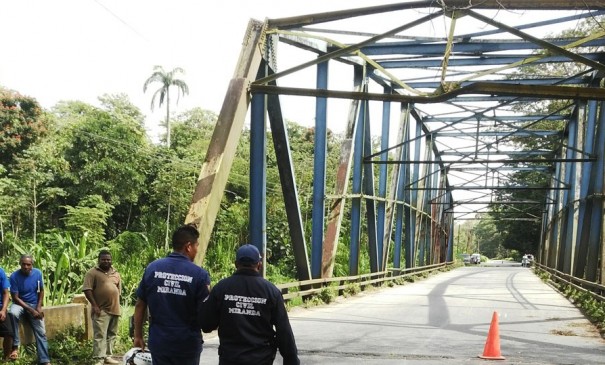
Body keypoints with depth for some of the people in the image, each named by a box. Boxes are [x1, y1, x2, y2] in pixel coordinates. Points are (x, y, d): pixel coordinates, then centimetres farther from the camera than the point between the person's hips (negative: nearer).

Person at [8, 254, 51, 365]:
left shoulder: (38, 273, -7)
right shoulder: (14, 276, -17)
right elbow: (15, 297, -16)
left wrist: (38, 307, -8)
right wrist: (31, 310, -21)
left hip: (34, 305, 3)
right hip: (20, 303, -3)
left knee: (41, 333, -9)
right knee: (13, 313, -39)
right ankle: (15, 346, -27)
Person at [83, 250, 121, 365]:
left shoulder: (116, 273, 13)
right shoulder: (92, 272, -5)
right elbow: (87, 289, -11)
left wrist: (116, 303, 11)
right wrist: (95, 306, -15)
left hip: (114, 309, 6)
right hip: (101, 310, -6)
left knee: (111, 335, 11)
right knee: (100, 335, -8)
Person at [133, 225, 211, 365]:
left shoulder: (152, 268, -2)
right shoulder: (199, 274, -12)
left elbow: (140, 305, 3)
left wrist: (138, 335, 12)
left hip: (158, 341, 3)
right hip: (187, 343, -2)